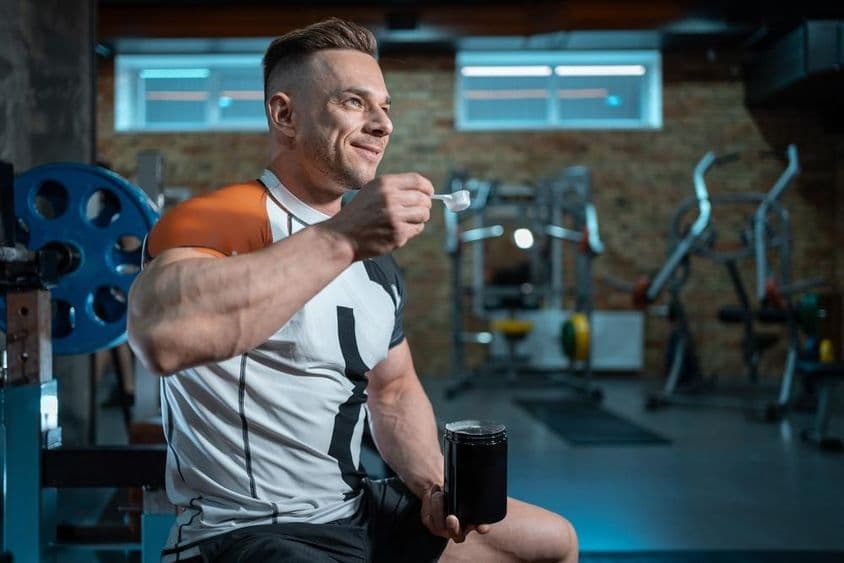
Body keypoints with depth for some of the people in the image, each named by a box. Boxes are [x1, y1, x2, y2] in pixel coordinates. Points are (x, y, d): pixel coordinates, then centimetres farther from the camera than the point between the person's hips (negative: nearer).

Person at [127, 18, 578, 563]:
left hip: (358, 513, 9)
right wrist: (341, 238, -35)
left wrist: (435, 487, 1)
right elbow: (162, 335, -39)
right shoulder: (217, 218, -17)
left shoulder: (377, 259, 10)